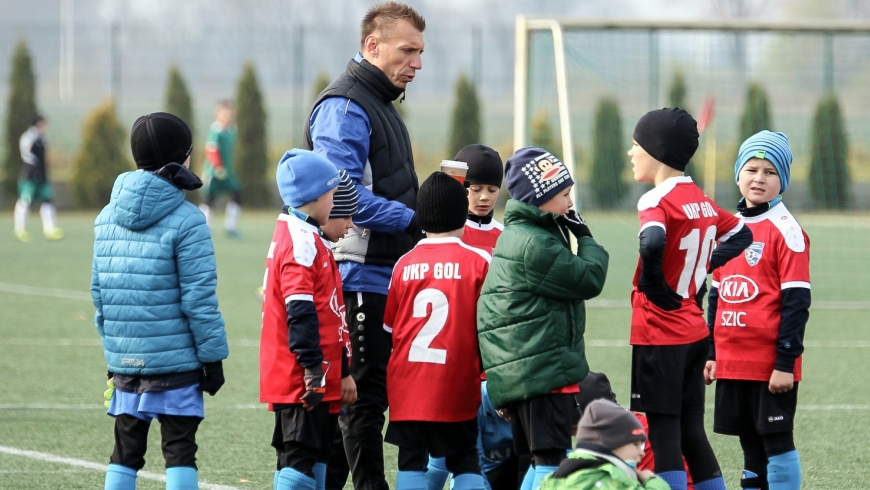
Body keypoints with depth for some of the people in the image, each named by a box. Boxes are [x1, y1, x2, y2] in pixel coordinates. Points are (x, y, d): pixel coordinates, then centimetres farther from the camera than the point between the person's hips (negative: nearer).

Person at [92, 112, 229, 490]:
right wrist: (213, 356, -6)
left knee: (126, 450, 13)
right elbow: (198, 299, -13)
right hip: (175, 358, -5)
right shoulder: (186, 221, -12)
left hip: (124, 358, 5)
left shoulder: (107, 218, 8)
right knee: (179, 448, -1)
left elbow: (99, 290, 11)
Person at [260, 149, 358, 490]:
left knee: (315, 460, 13)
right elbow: (300, 311, -22)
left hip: (316, 380, 11)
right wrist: (313, 367, -23)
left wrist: (341, 370, 28)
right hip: (302, 382, -11)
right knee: (301, 461, -10)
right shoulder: (301, 241, -15)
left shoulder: (306, 238, 19)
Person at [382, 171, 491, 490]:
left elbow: (389, 325, 10)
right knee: (465, 462, 8)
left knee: (411, 461, 7)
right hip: (457, 383, -2)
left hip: (407, 383, 2)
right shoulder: (478, 261, -5)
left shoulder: (404, 265, 2)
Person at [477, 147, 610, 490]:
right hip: (542, 369, -11)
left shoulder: (517, 236, 18)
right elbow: (588, 280, -11)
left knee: (543, 459, 16)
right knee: (550, 461, -11)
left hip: (521, 371, 11)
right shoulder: (535, 245, -16)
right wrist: (587, 240, 1)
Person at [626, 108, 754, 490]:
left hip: (660, 335, -8)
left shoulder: (657, 202, -15)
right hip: (694, 331, 8)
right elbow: (741, 234, 26)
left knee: (663, 434, -4)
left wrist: (656, 290, -21)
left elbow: (653, 243, -36)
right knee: (692, 434, 14)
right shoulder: (700, 200, 10)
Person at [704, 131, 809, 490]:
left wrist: (785, 362, -15)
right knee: (750, 445, 12)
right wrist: (711, 353, 15)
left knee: (776, 442, -3)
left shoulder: (785, 230, -9)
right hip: (733, 362, 7)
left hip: (771, 362, -7)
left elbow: (796, 301, -12)